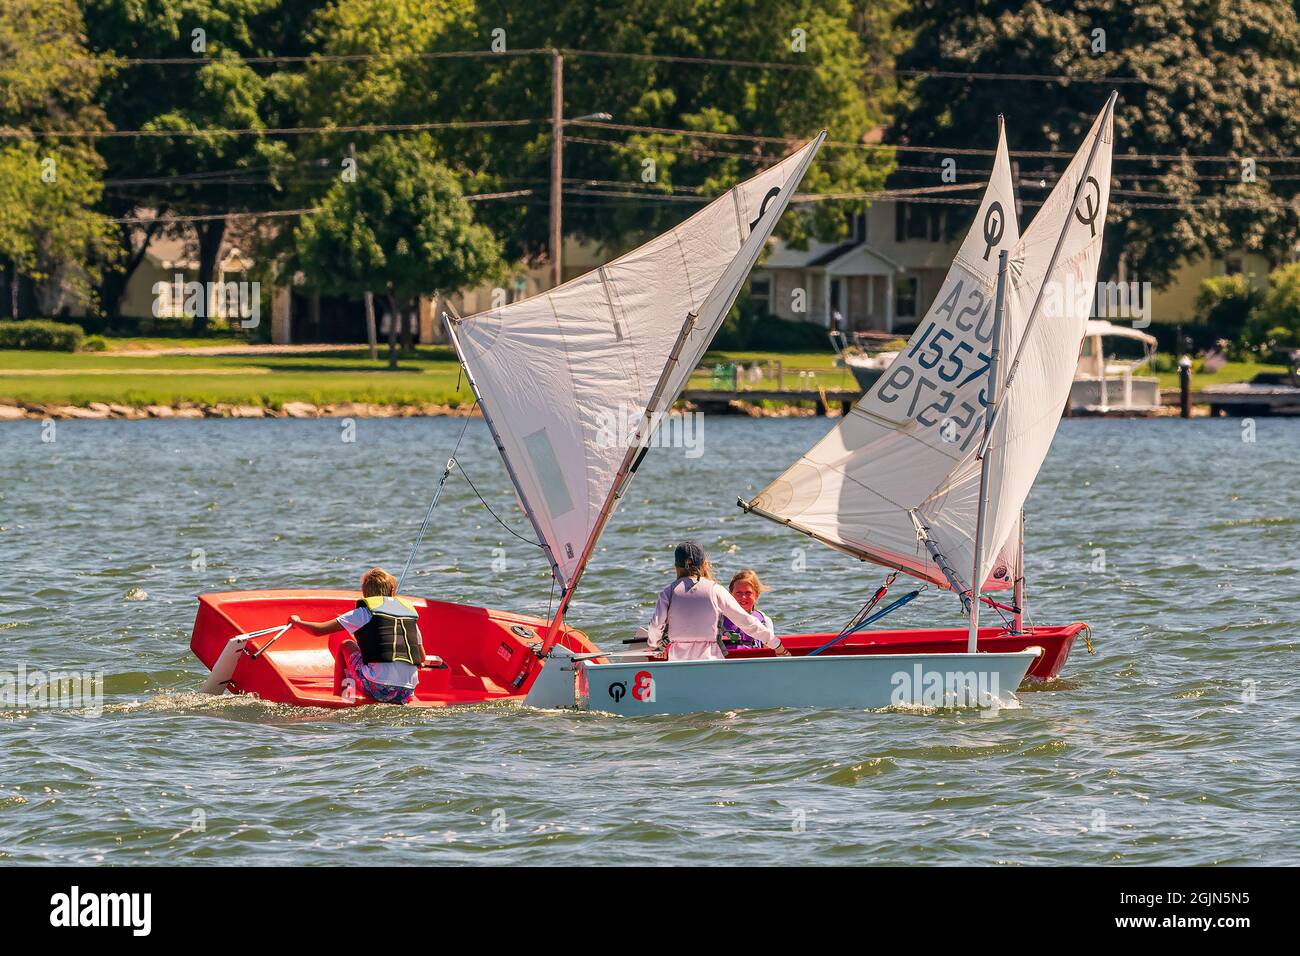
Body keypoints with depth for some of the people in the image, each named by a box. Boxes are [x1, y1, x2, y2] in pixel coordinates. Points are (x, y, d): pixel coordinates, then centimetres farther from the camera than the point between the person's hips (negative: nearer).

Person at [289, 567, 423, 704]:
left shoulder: (365, 612, 5)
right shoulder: (411, 611, 16)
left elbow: (318, 630, 7)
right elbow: (422, 658, 22)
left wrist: (297, 621, 27)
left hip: (379, 690, -5)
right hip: (408, 692, 5)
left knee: (346, 646, 21)